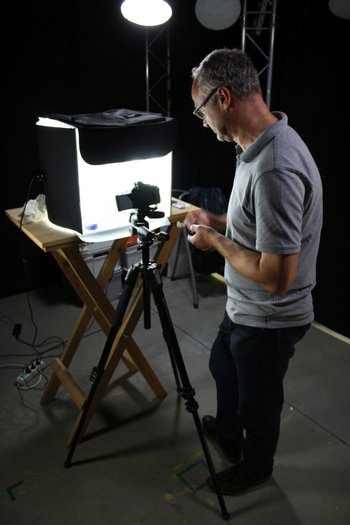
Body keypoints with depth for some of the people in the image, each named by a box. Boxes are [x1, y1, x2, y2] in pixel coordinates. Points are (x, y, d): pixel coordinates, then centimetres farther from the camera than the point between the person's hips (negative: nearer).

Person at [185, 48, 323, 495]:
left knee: (258, 401, 17)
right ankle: (227, 435, 59)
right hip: (243, 308, 10)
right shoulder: (259, 147, -1)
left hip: (268, 320, -9)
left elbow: (276, 275, -32)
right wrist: (217, 221, 2)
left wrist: (216, 242, -20)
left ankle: (255, 467, 49)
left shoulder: (275, 168, -34)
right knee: (223, 367, 30)